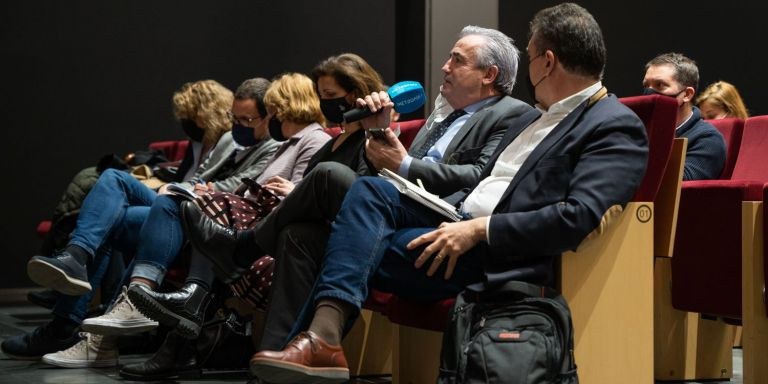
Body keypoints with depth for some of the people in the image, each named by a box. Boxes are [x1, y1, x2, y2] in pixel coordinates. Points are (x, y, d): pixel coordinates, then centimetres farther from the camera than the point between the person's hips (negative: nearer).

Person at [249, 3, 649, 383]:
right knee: (369, 189, -17)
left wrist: (478, 230, -21)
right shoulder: (532, 119, 25)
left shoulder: (617, 128, -6)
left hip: (498, 256, -8)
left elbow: (579, 217, -20)